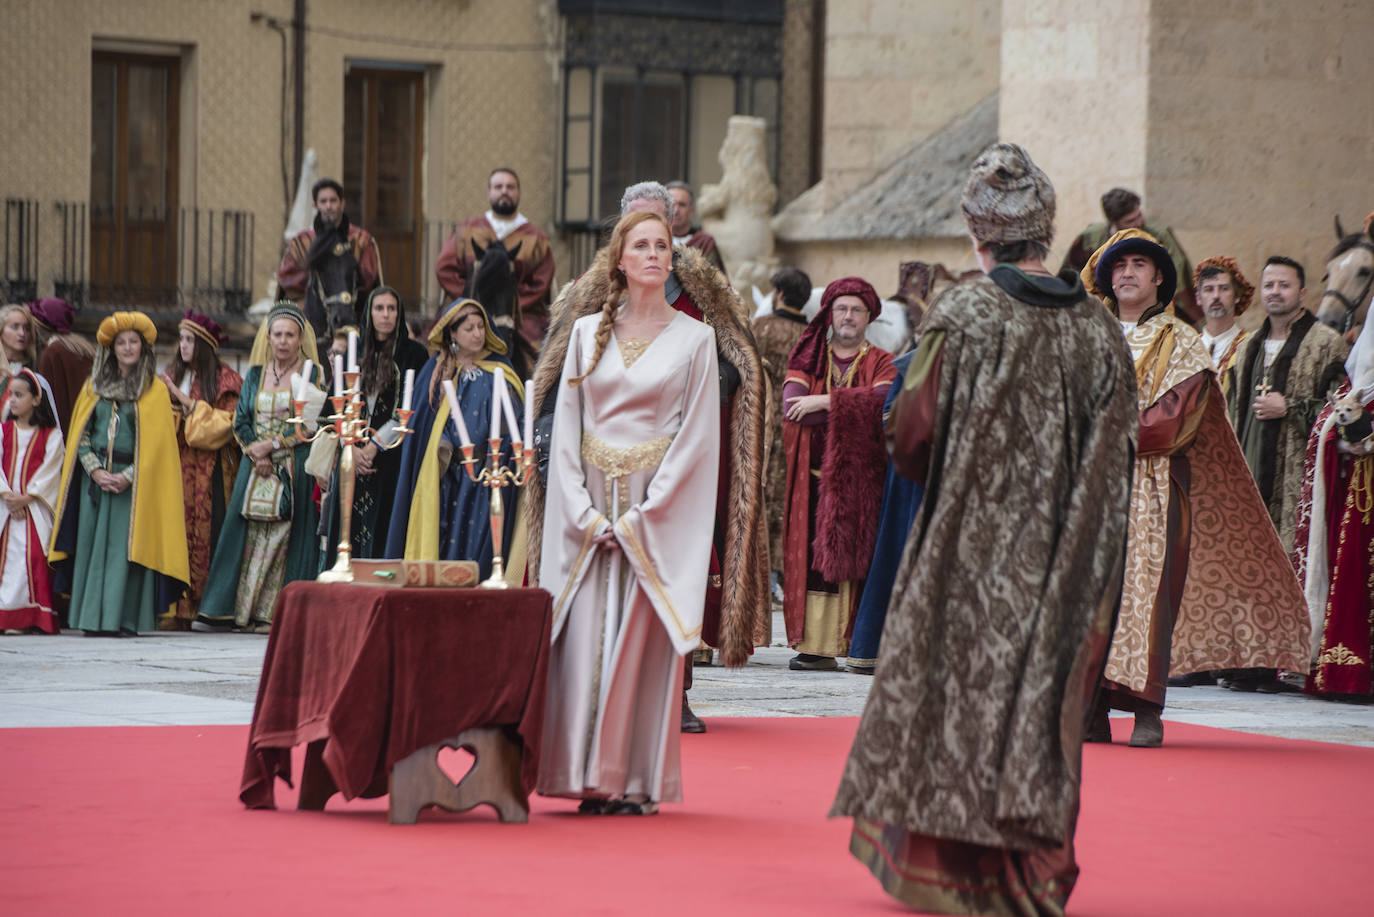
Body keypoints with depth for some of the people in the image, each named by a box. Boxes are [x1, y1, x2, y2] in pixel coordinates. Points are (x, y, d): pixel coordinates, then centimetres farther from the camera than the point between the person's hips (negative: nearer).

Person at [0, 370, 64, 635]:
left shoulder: (51, 435, 3)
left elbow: (50, 471, -4)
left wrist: (26, 498, -14)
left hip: (36, 507, -3)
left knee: (35, 557, -11)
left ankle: (36, 617, -9)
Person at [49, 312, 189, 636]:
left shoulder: (155, 390, 2)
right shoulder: (94, 387, 12)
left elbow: (157, 442, -3)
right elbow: (80, 434, 8)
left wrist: (128, 476, -14)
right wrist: (95, 471, -8)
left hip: (134, 483, -3)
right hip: (96, 479, 3)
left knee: (125, 546, -8)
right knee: (93, 546, 0)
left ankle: (120, 618, -8)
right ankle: (94, 618, 2)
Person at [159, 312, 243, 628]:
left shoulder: (225, 381, 2)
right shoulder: (170, 377, 16)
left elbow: (224, 425, -6)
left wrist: (187, 402, -8)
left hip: (209, 473, -4)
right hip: (175, 468, 4)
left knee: (205, 537, -8)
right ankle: (175, 608, -6)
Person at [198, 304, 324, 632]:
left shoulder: (312, 374, 1)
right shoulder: (256, 374, 13)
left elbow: (311, 424, -6)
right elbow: (241, 421, 10)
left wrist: (272, 445, -12)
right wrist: (256, 454, -7)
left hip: (293, 470, -4)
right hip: (256, 469, 4)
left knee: (283, 539, -7)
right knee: (250, 537, -2)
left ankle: (272, 612, -8)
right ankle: (245, 610, -3)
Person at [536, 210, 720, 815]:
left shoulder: (694, 339, 2)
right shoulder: (587, 333, 9)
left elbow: (697, 437, -3)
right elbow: (565, 427, 7)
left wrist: (643, 516, -11)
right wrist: (584, 512, -6)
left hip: (656, 510, -2)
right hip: (589, 508, 2)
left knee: (641, 643, -4)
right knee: (583, 639, -2)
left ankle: (638, 780, 1)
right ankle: (589, 779, 3)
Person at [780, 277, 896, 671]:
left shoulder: (880, 362, 11)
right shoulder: (807, 359, 14)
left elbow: (884, 397, -12)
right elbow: (792, 406, -6)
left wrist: (825, 402, -14)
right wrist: (855, 409, -11)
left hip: (862, 479, -1)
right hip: (816, 474, 1)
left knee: (858, 557, -7)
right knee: (816, 559, -7)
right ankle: (816, 647, -9)